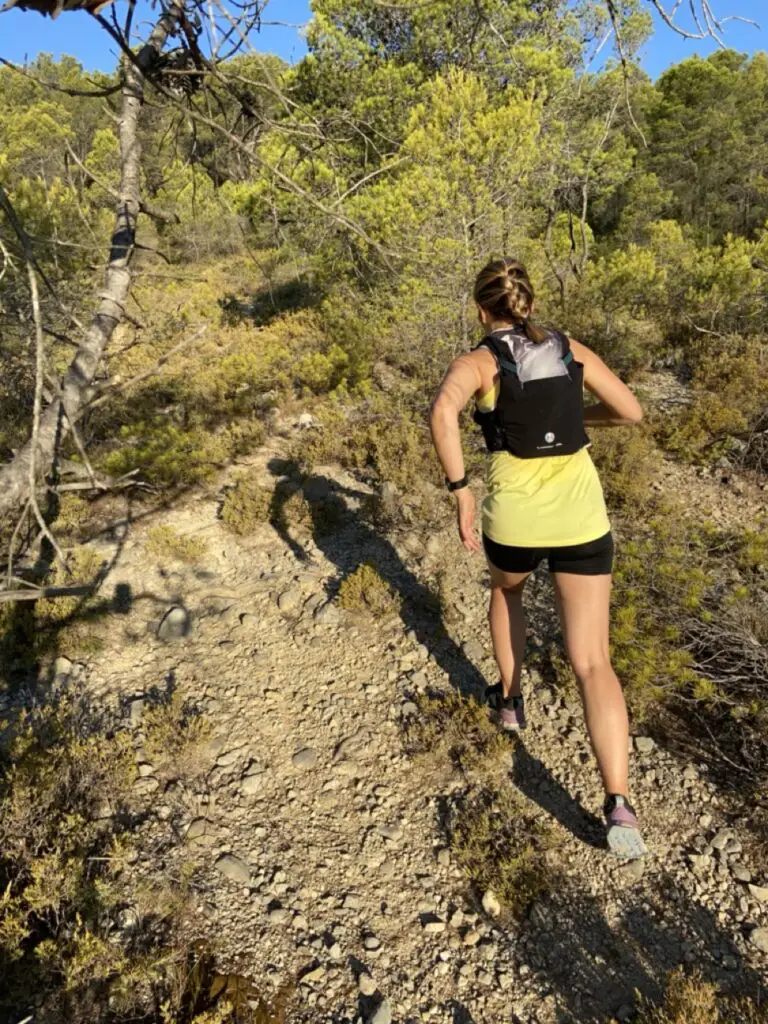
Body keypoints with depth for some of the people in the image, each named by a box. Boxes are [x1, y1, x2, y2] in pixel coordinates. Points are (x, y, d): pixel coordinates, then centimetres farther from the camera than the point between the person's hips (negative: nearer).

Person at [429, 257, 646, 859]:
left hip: (515, 515, -2)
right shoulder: (572, 350, 11)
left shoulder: (477, 361, 1)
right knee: (592, 663, 3)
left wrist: (460, 492, -15)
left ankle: (510, 699, 43)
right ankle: (619, 806, -8)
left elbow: (444, 411, -22)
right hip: (581, 512, 2)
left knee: (507, 589, 34)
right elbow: (631, 411, 16)